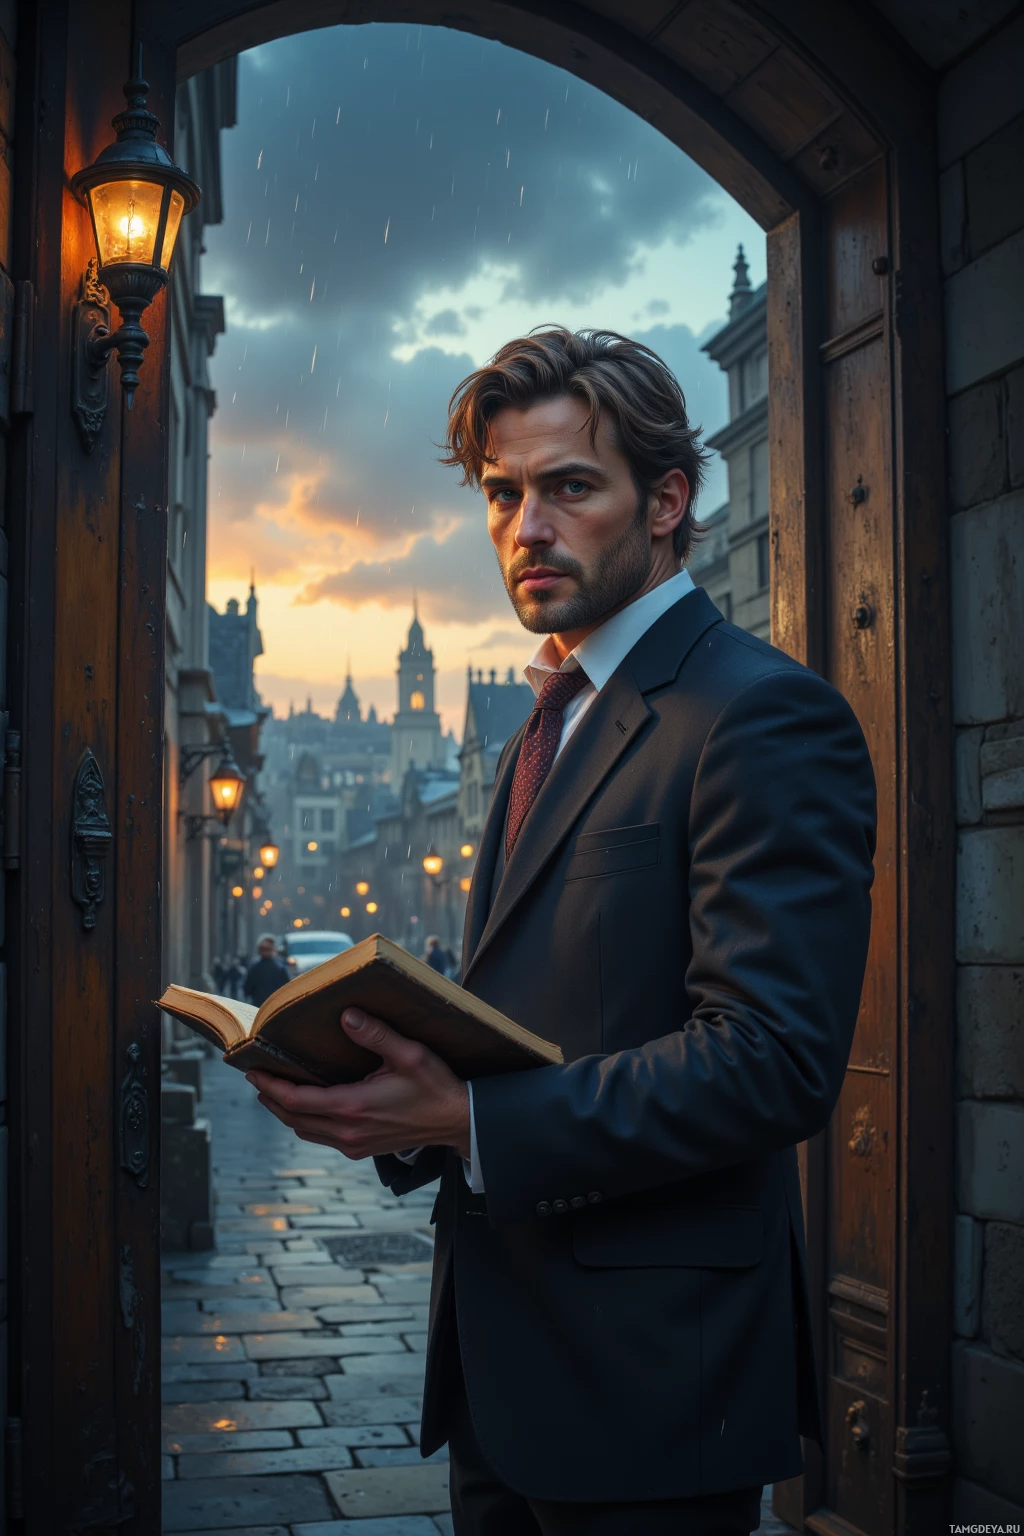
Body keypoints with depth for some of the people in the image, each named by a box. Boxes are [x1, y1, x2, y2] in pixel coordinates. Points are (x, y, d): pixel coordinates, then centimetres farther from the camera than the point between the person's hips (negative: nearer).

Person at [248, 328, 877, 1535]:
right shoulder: (544, 736, 16)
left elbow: (774, 1058, -23)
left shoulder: (766, 716, -14)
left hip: (646, 1373, -8)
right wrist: (406, 1101, 0)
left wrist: (474, 1122, -26)